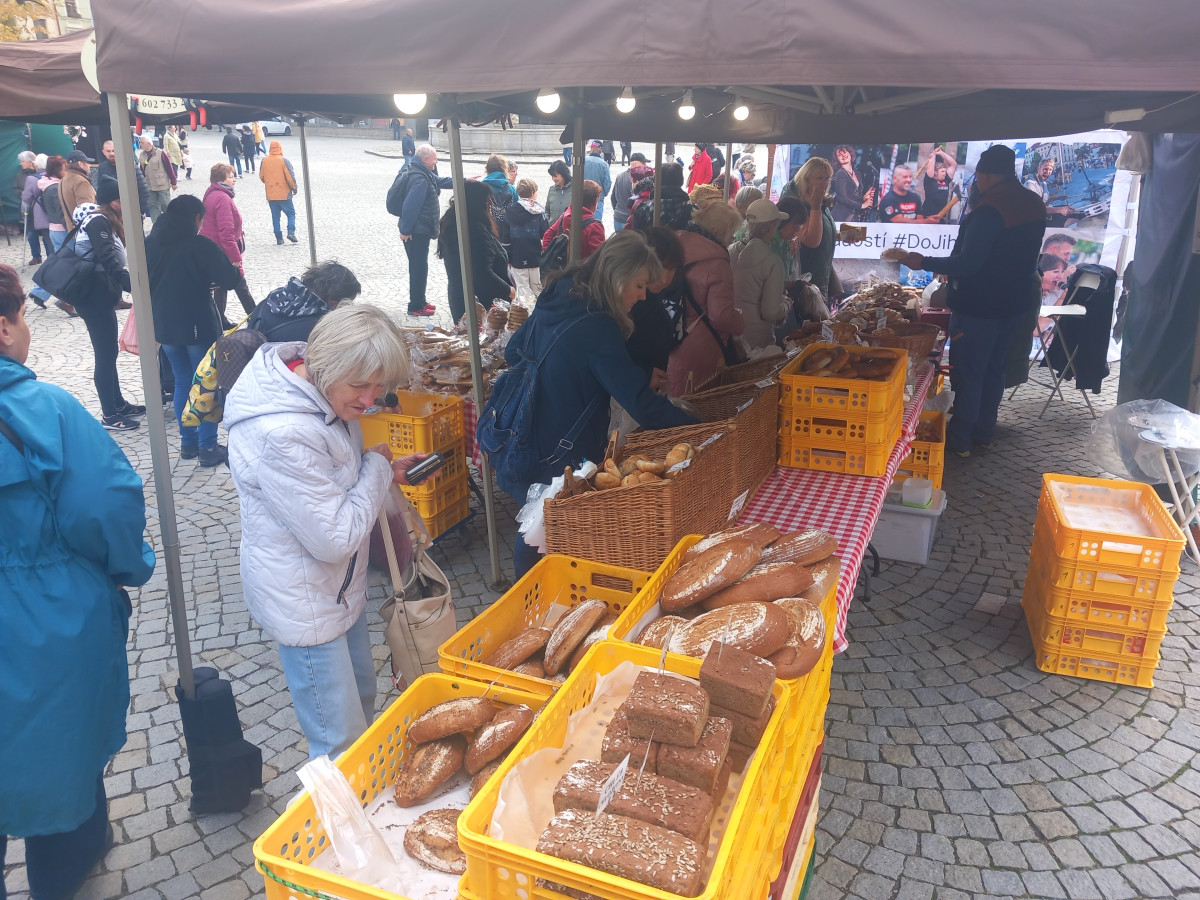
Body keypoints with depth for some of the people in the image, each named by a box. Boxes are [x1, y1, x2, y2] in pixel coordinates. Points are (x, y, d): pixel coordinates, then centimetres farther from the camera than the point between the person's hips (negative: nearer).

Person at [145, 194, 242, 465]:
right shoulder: (201, 245, -16)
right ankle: (208, 447, 7)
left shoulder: (150, 244, 2)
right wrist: (236, 269, 4)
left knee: (182, 382, 18)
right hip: (199, 326, -5)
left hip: (164, 325, 6)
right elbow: (228, 280, -17)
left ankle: (188, 442, 23)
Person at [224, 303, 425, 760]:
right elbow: (336, 537, -29)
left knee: (361, 693, 26)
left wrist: (386, 470, -4)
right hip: (305, 601, -10)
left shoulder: (324, 394, -5)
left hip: (340, 583, 10)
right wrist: (377, 468, -17)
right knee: (340, 743, 2)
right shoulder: (282, 434, -34)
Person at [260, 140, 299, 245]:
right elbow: (290, 177, -13)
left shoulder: (264, 161, 1)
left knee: (275, 216, 9)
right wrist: (294, 188, 3)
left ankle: (279, 238, 7)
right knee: (291, 213, 8)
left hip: (270, 196, 4)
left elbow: (261, 177, 10)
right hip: (284, 194, -3)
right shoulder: (284, 161, -11)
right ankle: (291, 232, -10)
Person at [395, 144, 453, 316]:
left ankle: (420, 301, 29)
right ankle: (416, 307, 4)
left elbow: (440, 181, 25)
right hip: (416, 232, -10)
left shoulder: (425, 174, 9)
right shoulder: (419, 178, -23)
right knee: (419, 268, -3)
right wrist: (406, 230, -24)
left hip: (420, 231, 10)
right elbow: (410, 205, -27)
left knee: (419, 267, 18)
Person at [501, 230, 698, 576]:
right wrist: (695, 427, -15)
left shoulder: (556, 299, 2)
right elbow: (642, 404, -25)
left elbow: (513, 351, 17)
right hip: (561, 455, -9)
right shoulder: (597, 329, -24)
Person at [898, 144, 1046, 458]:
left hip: (978, 307, -9)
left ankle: (959, 439, 10)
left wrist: (924, 263, -22)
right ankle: (984, 432, 29)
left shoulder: (989, 210, -23)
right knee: (994, 368, 18)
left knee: (967, 371, 2)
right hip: (1015, 304, 9)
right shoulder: (1034, 205, 6)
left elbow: (968, 263, -27)